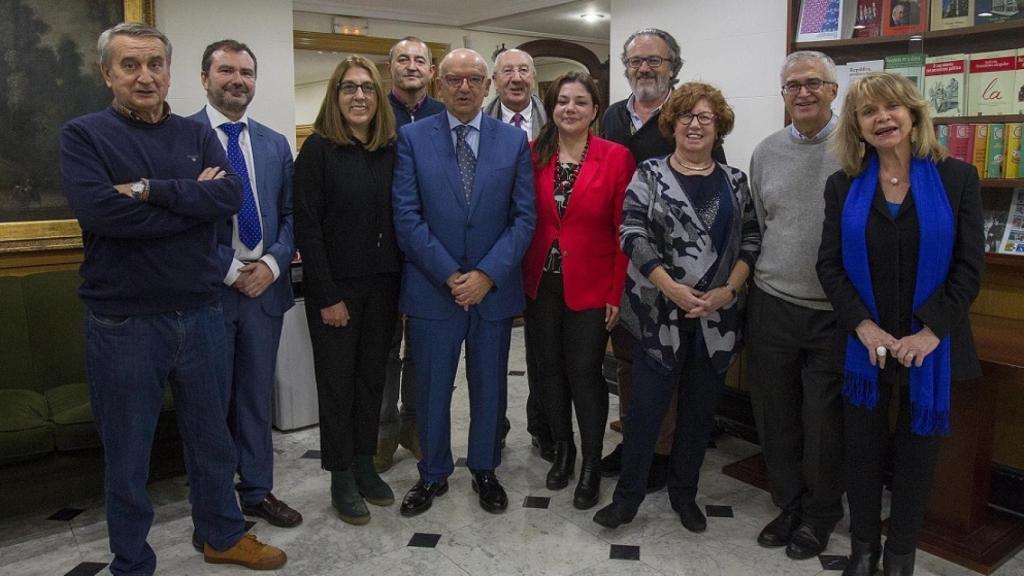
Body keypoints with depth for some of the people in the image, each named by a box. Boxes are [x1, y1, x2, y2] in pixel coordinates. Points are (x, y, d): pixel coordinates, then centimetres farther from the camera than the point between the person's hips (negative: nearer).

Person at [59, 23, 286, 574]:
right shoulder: (83, 135, -3)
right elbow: (99, 210, -21)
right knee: (126, 455, 12)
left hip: (200, 315, 4)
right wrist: (194, 200, -13)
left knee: (211, 438, 18)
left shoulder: (197, 135, 7)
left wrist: (148, 189, -18)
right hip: (123, 324, -3)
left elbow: (231, 195, -10)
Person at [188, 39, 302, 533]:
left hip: (265, 286, 4)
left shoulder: (275, 143, 11)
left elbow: (290, 213, 9)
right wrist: (231, 270, -13)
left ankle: (257, 491, 29)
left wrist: (272, 263, -7)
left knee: (257, 397, 15)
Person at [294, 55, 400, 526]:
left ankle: (365, 466, 29)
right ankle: (341, 479, 21)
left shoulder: (391, 150, 5)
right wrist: (328, 295, -14)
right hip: (335, 287, -4)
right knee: (337, 380, 7)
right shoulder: (319, 149, -8)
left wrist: (401, 283, 0)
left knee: (372, 376, 13)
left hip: (382, 285, 4)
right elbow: (306, 226, -11)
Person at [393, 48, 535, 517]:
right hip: (432, 289, -1)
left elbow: (524, 216, -2)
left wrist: (487, 275, -12)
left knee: (489, 387, 14)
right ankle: (433, 474, 31)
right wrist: (449, 275, -13)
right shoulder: (412, 137, -1)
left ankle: (484, 470, 35)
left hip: (495, 288, 1)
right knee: (431, 388, 11)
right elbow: (406, 215, -6)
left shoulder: (514, 140, 2)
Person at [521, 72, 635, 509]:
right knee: (549, 368, 13)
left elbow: (624, 231, -7)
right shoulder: (534, 155, 2)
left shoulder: (616, 157, -6)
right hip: (541, 283, 4)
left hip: (589, 287, -3)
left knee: (585, 373, 2)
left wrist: (617, 293, -9)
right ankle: (562, 449, 34)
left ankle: (591, 465, 21)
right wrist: (524, 276, -1)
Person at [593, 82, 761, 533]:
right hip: (661, 313, -3)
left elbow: (751, 240, 6)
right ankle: (627, 496, 16)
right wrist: (673, 289, -16)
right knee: (646, 406, 0)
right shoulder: (649, 174, -1)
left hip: (716, 316, 3)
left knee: (700, 408, 12)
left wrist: (729, 289, -9)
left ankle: (684, 493, 30)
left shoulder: (733, 180, 9)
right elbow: (632, 234, -9)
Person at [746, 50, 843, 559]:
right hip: (772, 304, 4)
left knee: (824, 421, 7)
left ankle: (820, 515, 29)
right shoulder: (766, 152, 8)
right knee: (775, 414, 12)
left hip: (835, 312, -4)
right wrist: (765, 273, 13)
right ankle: (789, 503, 33)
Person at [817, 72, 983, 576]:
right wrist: (864, 326, -14)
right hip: (863, 343, 1)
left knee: (916, 454, 11)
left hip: (930, 344, -1)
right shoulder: (843, 186, 2)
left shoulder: (957, 178, -2)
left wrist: (930, 331, -15)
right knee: (862, 450, 11)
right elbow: (829, 265, -2)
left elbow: (969, 266, -5)